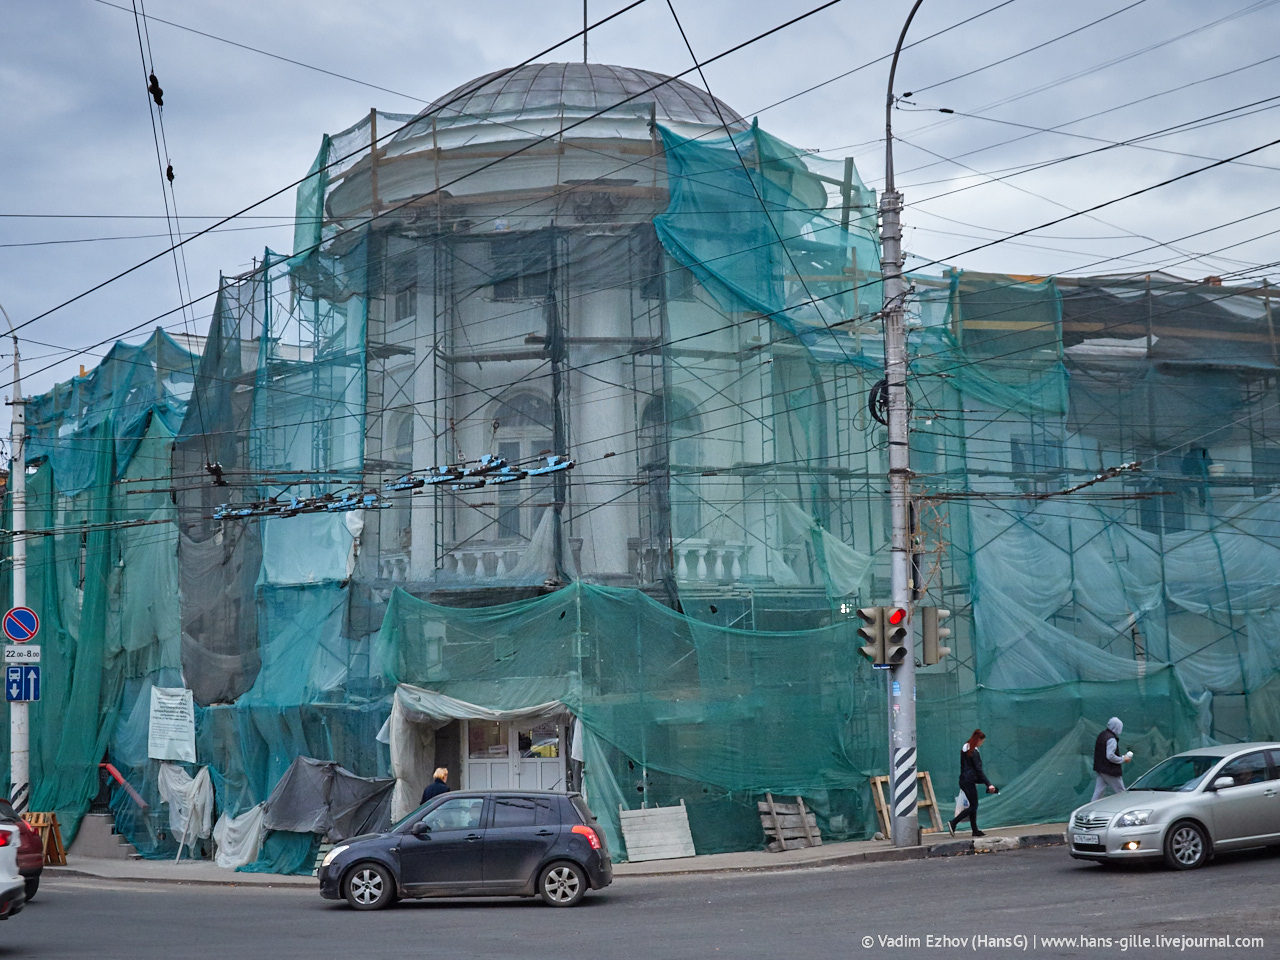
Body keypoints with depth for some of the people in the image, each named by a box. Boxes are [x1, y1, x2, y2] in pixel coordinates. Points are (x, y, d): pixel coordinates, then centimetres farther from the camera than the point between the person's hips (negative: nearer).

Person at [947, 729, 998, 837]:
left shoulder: (964, 749, 12)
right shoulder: (973, 751, -15)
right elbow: (979, 770, -17)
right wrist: (989, 784, -16)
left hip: (963, 780, 9)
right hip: (969, 782, -9)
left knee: (973, 806, 12)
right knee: (973, 807, -3)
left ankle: (975, 831, 13)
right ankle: (953, 822, -10)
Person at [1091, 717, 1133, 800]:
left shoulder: (1101, 735, 10)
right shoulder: (1111, 739, -19)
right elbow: (1110, 756, -26)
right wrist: (1123, 759, -13)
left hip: (1100, 769, 9)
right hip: (1111, 771, -9)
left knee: (1098, 793, 10)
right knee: (1121, 793, 3)